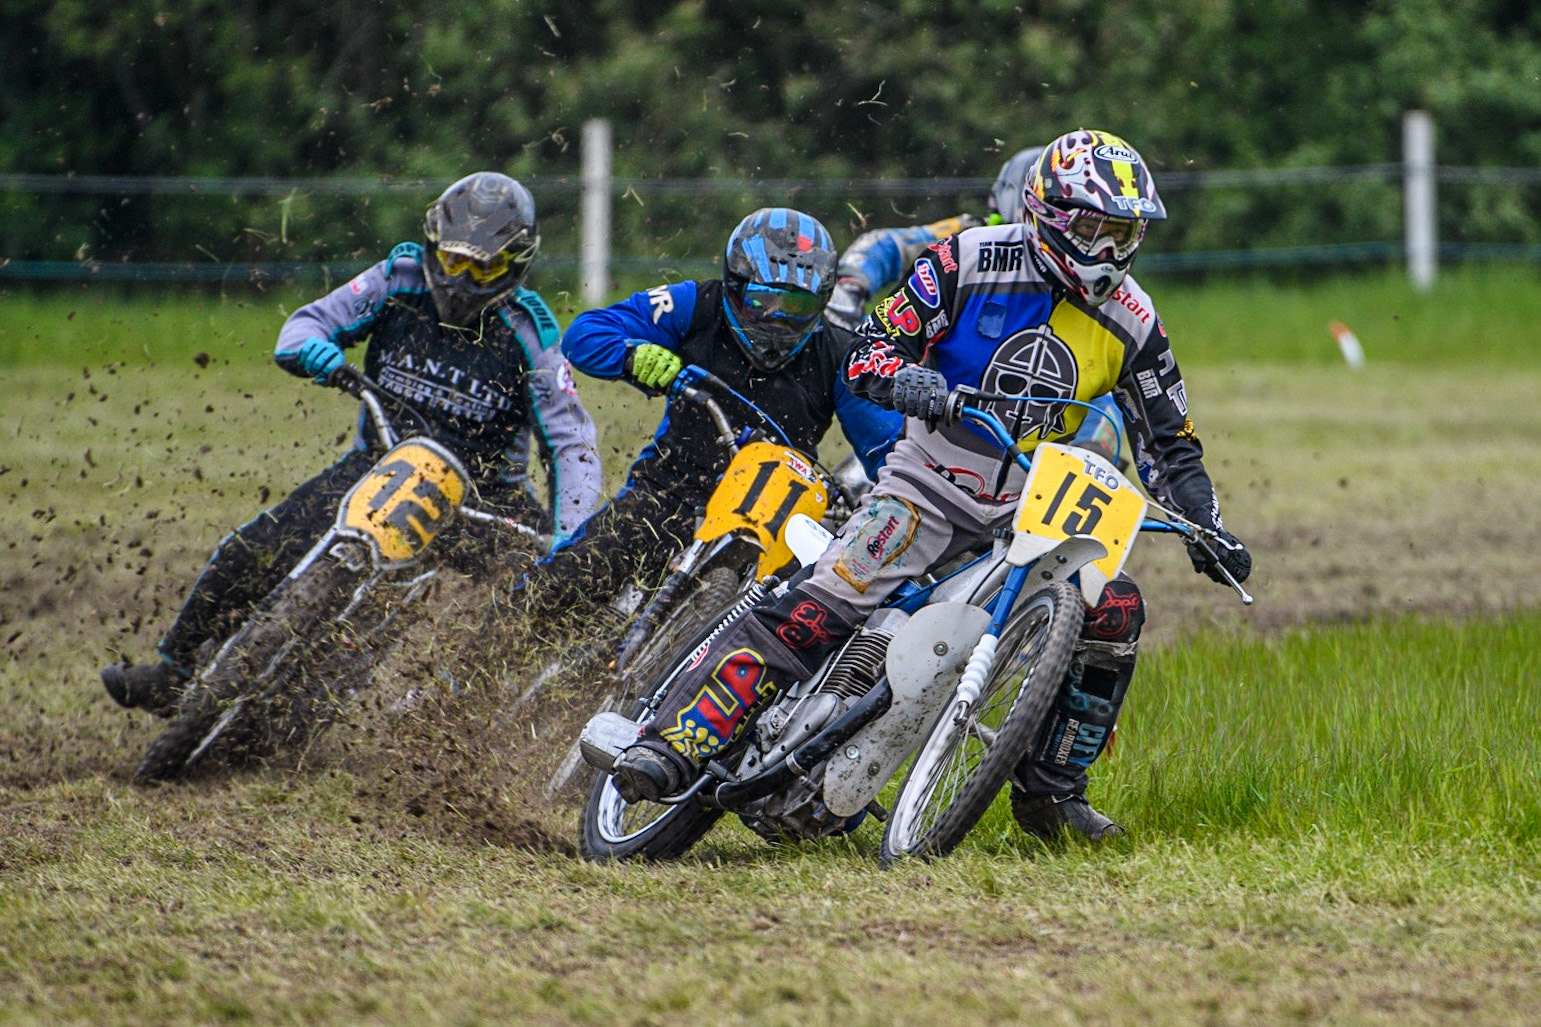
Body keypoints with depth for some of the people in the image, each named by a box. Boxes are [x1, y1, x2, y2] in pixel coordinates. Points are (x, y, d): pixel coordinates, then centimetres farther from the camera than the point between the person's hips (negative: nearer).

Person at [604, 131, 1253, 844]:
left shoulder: (1132, 323, 2)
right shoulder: (973, 261, -8)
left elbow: (1168, 444, 10)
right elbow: (871, 346, -9)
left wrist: (1208, 529, -3)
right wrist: (906, 378, -31)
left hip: (1032, 510, 4)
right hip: (931, 484, -4)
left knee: (1113, 613, -14)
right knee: (819, 608, -21)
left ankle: (1050, 787, 2)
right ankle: (674, 743, -24)